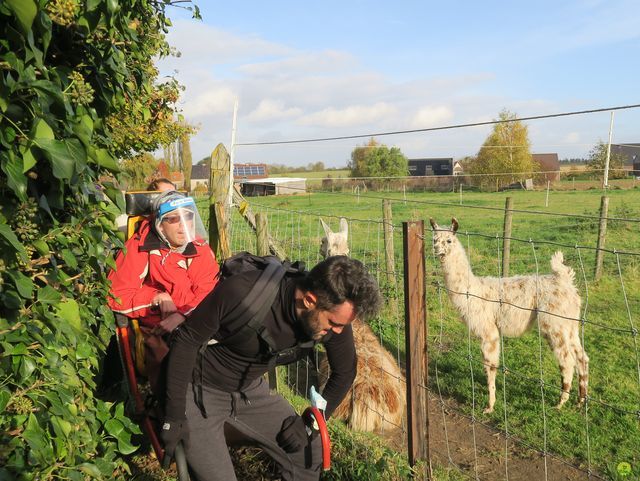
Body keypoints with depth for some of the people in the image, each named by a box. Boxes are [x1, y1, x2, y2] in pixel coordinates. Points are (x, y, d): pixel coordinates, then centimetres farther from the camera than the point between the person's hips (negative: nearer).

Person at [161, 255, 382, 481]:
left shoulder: (334, 312, -19)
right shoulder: (242, 293, -35)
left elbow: (344, 372, 0)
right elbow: (186, 341, -21)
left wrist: (311, 422, -2)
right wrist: (174, 414, -17)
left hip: (250, 389, 5)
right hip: (199, 391, -5)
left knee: (308, 452, 6)